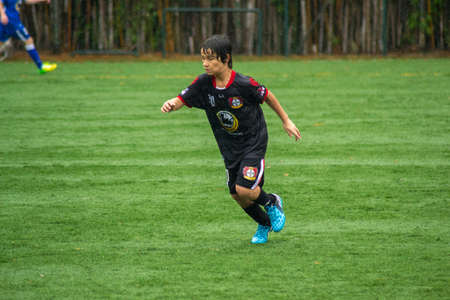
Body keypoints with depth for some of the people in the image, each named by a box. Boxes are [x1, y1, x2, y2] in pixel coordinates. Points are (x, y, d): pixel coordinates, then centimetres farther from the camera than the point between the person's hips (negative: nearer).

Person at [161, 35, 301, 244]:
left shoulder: (244, 85, -24)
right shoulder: (203, 83, -13)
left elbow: (267, 96, -8)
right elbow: (182, 100, -12)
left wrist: (286, 121, 4)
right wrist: (171, 104, -37)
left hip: (253, 142, -5)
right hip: (229, 147, 5)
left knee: (244, 189, -18)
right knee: (237, 195, 10)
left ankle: (272, 203, 16)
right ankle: (265, 224, 38)